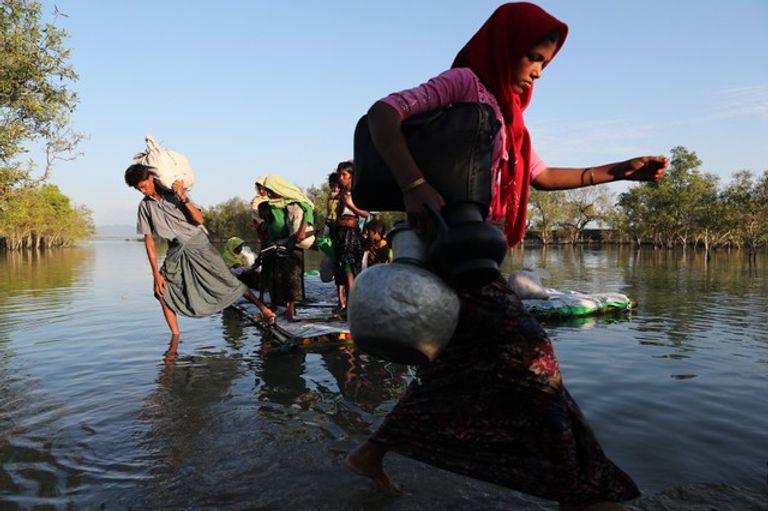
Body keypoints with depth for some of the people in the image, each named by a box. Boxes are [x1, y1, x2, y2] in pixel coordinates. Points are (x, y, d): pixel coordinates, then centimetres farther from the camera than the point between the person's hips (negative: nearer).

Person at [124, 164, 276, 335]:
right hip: (176, 252, 3)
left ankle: (262, 308, 1)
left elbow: (199, 220, -12)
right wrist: (156, 273, -4)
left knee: (226, 281, -6)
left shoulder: (174, 192, -6)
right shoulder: (145, 206, -1)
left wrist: (183, 197, -23)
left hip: (197, 244, -3)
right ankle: (176, 337, 5)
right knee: (162, 291, -6)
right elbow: (149, 241, -1)